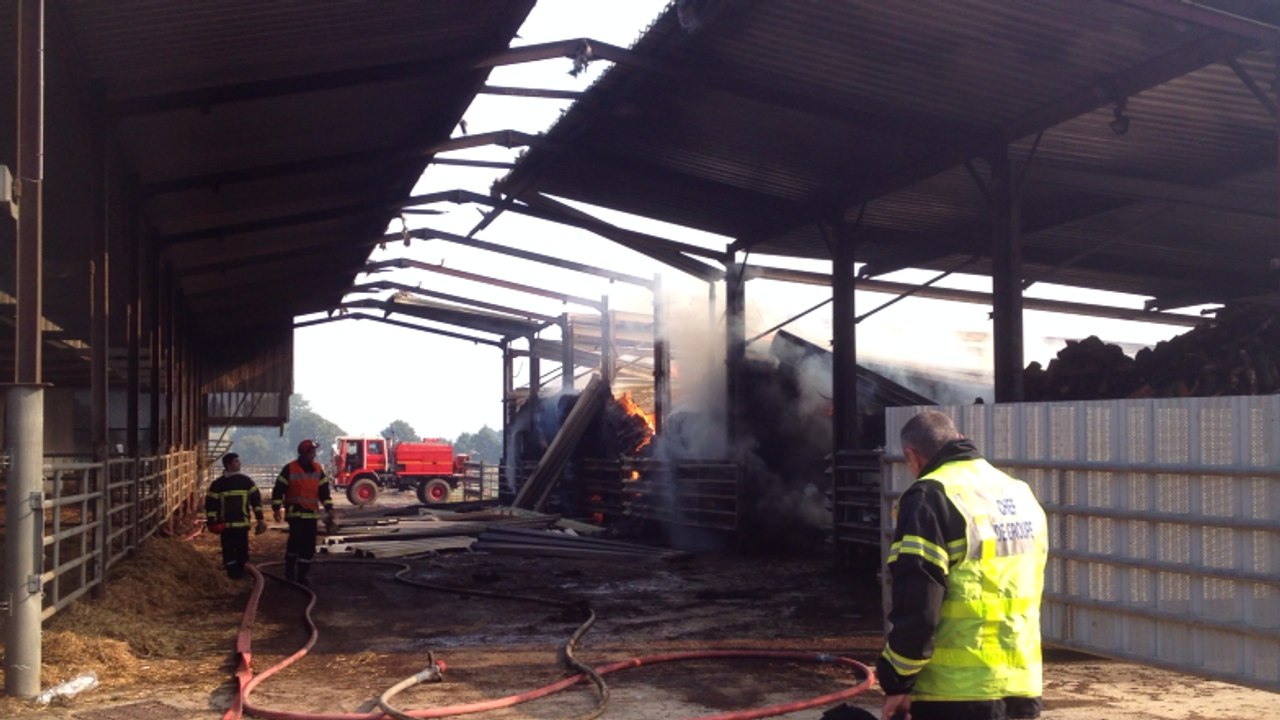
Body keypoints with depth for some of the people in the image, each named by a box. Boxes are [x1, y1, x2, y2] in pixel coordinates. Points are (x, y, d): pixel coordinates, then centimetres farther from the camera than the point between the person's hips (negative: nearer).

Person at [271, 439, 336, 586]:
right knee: (296, 539, -17)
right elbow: (278, 490, -3)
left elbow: (324, 491, 12)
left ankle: (302, 574, 11)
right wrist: (276, 509, -9)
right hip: (295, 512, -4)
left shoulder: (318, 470, 8)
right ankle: (289, 568, 3)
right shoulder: (290, 469, -5)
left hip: (311, 513, 4)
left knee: (309, 545, 2)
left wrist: (329, 510, 6)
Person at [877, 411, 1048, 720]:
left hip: (957, 692, -7)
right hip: (1021, 683, 8)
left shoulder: (931, 498, -12)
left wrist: (897, 682, -9)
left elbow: (916, 607, -17)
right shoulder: (1021, 494, 14)